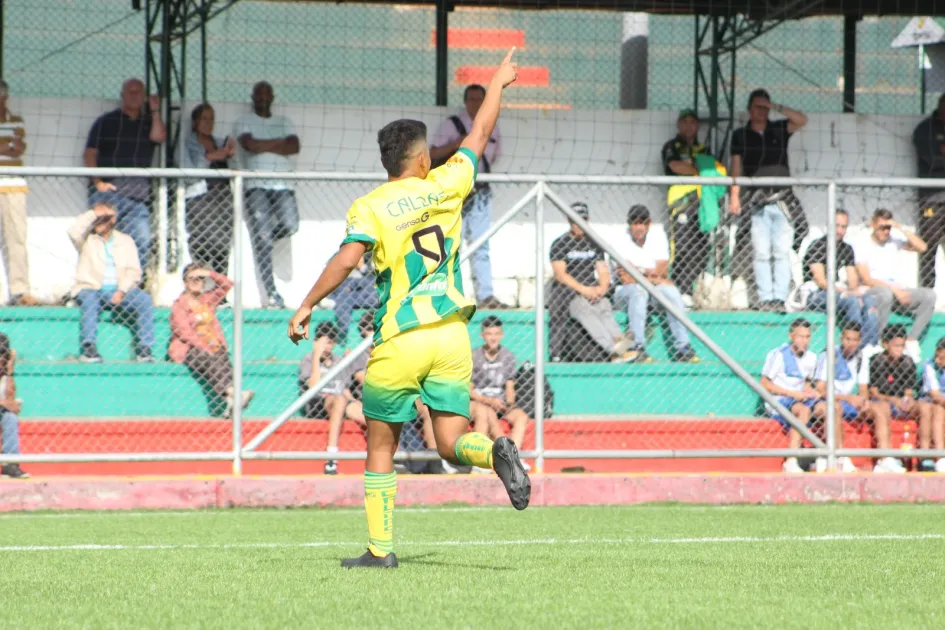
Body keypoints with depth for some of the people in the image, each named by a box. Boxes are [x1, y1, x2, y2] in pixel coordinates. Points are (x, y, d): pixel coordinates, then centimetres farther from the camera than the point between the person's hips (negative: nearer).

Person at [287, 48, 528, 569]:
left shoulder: (369, 208, -5)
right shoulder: (444, 187, 5)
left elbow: (347, 258, -20)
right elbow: (479, 134, 19)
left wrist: (307, 306, -13)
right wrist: (498, 83, 34)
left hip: (399, 341, -3)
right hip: (451, 335, 3)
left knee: (381, 447, 10)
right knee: (451, 442, 4)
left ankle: (381, 547, 9)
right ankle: (495, 451, -29)